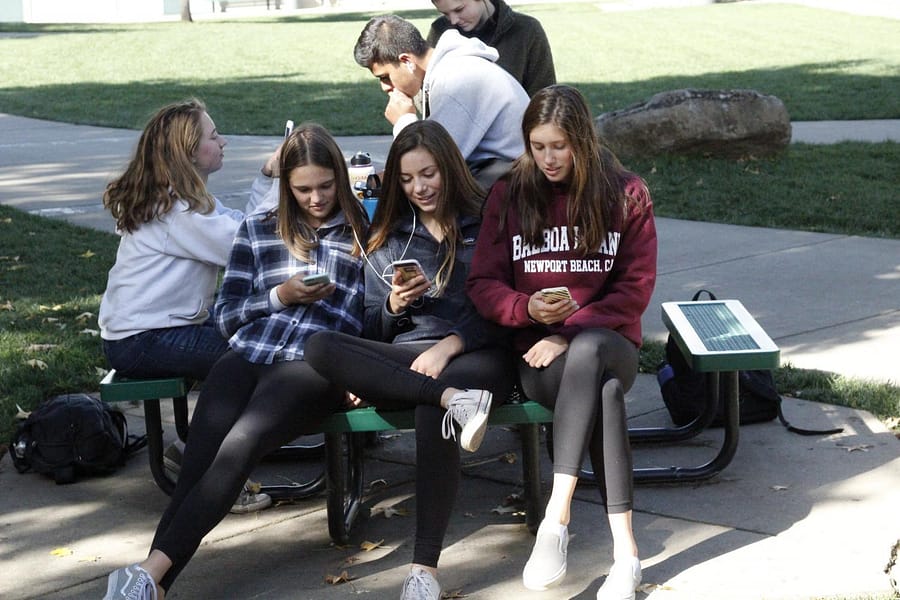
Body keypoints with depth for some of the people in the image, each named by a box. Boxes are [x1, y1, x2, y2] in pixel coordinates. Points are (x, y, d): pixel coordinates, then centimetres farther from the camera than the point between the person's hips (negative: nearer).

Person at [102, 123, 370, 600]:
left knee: (238, 446, -30)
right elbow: (226, 315, 17)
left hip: (317, 361, -3)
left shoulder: (363, 232, 14)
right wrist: (280, 296, 1)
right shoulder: (257, 230, 22)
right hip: (248, 354, 3)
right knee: (200, 456, -25)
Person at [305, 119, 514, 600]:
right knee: (320, 347, -25)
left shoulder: (486, 223, 12)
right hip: (405, 360, 4)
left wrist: (450, 344, -12)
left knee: (432, 413, -39)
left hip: (475, 356, -4)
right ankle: (452, 400, -37)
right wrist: (394, 306, -3)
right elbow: (375, 333, 19)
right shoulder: (388, 237, 23)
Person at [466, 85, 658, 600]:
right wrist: (527, 308, -18)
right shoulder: (509, 195, 7)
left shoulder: (626, 194, 5)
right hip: (537, 352, 0)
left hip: (607, 342, 0)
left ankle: (556, 519, -42)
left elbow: (636, 288, 0)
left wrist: (570, 335, -13)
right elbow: (483, 284, 5)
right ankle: (625, 551, -36)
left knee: (587, 351, -40)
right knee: (605, 392, -36)